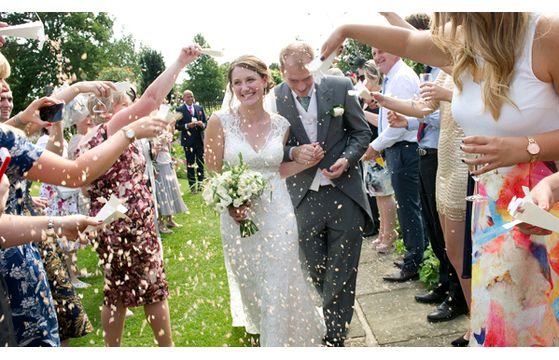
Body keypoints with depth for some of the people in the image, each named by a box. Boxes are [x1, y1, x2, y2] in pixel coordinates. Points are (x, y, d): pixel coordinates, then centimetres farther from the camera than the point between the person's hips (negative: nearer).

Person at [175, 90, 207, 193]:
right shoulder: (179, 110, -2)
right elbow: (177, 126, -6)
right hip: (188, 140, -3)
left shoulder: (199, 108, 10)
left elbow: (205, 122, 11)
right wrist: (187, 126, -20)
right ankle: (193, 186, 9)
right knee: (190, 164, 3)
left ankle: (201, 183, 14)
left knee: (201, 163, 6)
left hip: (199, 139, 3)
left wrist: (202, 124, -11)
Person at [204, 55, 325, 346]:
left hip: (277, 215, 1)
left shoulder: (281, 125, 0)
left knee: (280, 291, 4)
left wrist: (307, 162, -4)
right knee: (252, 288, 17)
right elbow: (212, 172, -4)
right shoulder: (220, 121, -9)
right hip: (239, 216, 0)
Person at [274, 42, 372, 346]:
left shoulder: (339, 87, -5)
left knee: (341, 275, 6)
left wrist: (347, 159, -14)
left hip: (344, 193, -1)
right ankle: (337, 319, 38)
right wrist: (294, 153, -17)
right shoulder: (274, 99, -4)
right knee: (316, 274, 12)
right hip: (304, 198, 1)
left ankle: (334, 338, 21)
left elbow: (362, 132, 4)